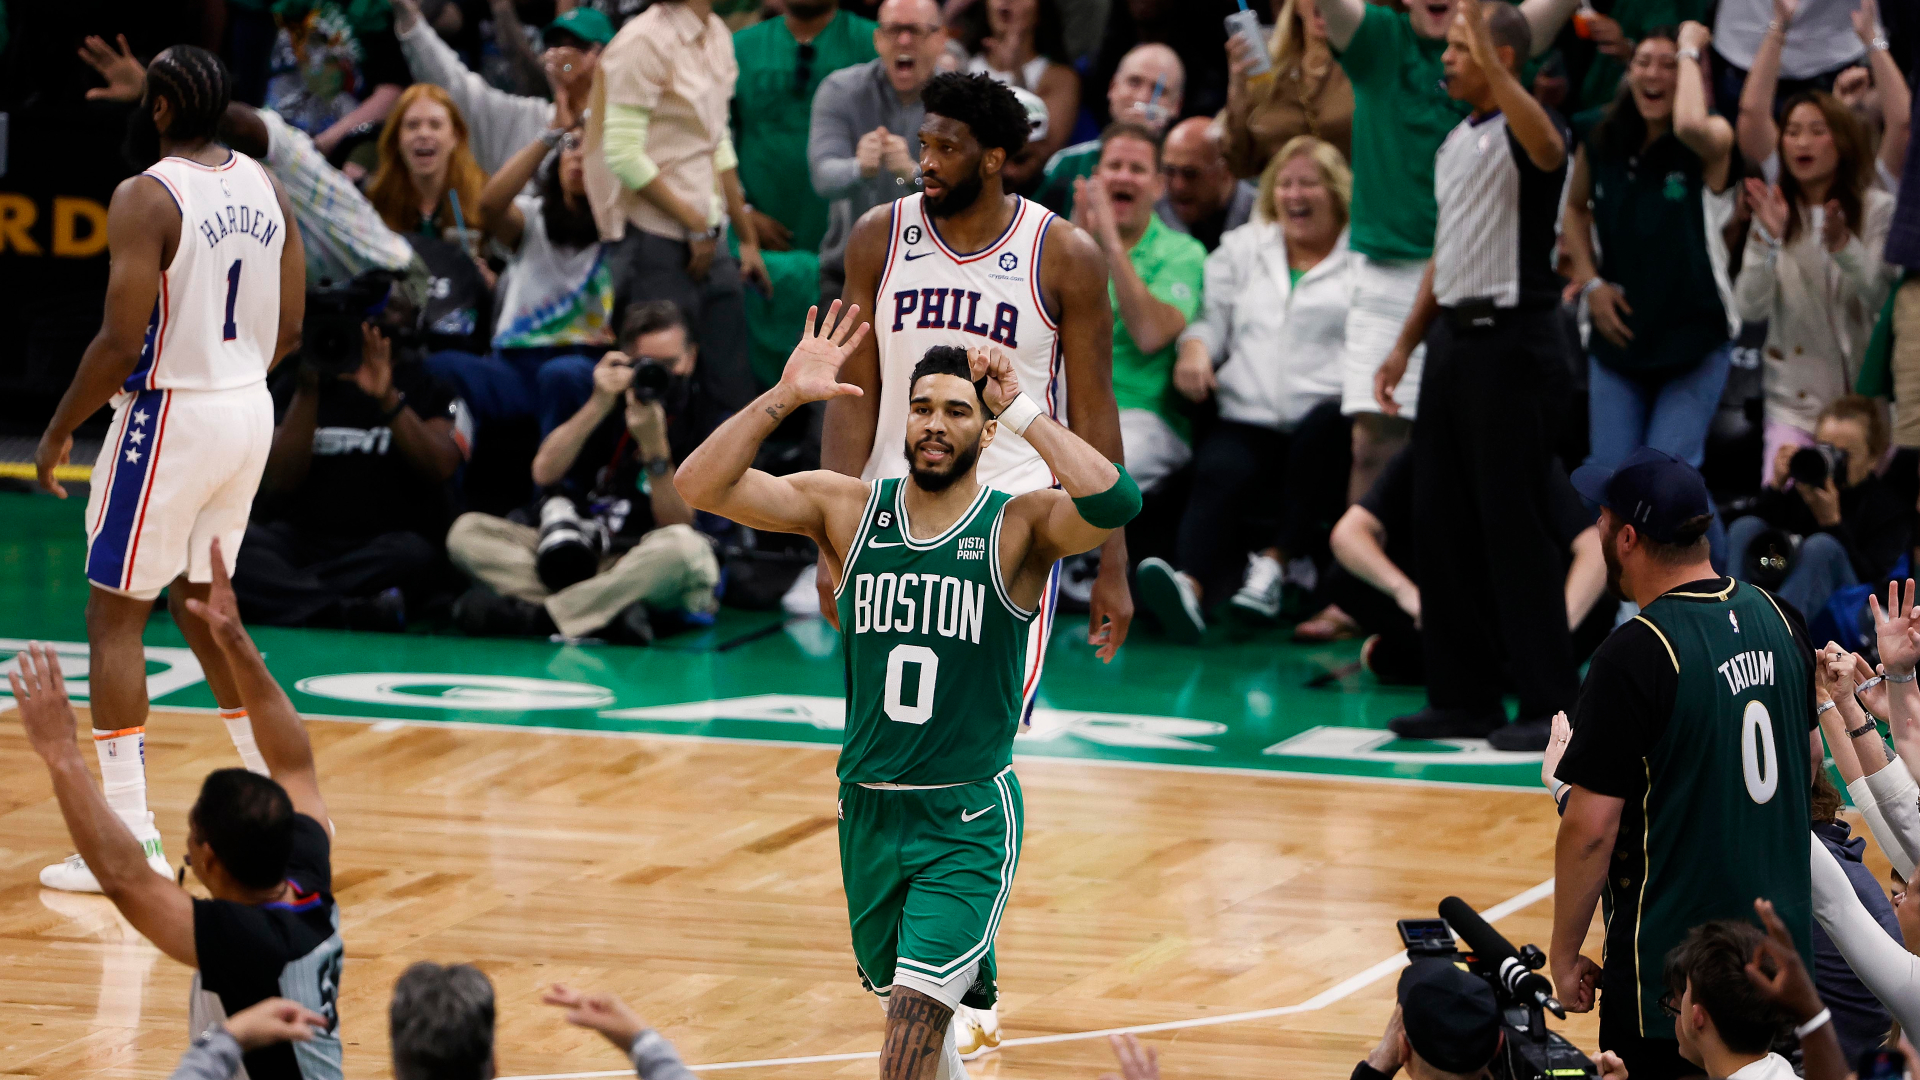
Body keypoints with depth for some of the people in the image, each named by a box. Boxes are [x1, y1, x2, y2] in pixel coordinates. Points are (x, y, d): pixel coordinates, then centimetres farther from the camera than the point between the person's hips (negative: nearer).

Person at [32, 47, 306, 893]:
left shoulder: (144, 198, -17)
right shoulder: (263, 186, 6)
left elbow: (121, 342, -20)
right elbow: (289, 329, 10)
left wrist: (60, 430, -8)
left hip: (169, 414, -7)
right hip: (251, 410, 7)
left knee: (114, 615, 2)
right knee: (198, 602, 23)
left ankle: (128, 839, -3)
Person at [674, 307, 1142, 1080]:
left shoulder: (1019, 527, -8)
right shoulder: (846, 509, 0)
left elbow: (1114, 504, -30)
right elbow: (700, 486, -9)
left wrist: (1021, 413, -27)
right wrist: (784, 397, -20)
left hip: (970, 818, -4)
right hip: (869, 807, 4)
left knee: (914, 1011, -16)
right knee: (903, 994, 20)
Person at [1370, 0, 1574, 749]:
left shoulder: (1516, 133, -10)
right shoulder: (1455, 144, 16)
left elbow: (1546, 148, -37)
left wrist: (1490, 66, -43)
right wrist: (1407, 343, 20)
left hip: (1511, 341, -9)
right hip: (1453, 337, 9)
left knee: (1512, 522, -8)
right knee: (1441, 519, 9)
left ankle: (1548, 703, -3)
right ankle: (1461, 697, 16)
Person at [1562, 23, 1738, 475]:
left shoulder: (1711, 143, -11)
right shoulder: (1600, 146, 3)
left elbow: (1691, 125, -38)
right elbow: (1575, 209, 23)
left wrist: (1689, 51, -21)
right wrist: (1591, 281, 8)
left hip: (1694, 340, -4)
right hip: (1618, 335, 4)